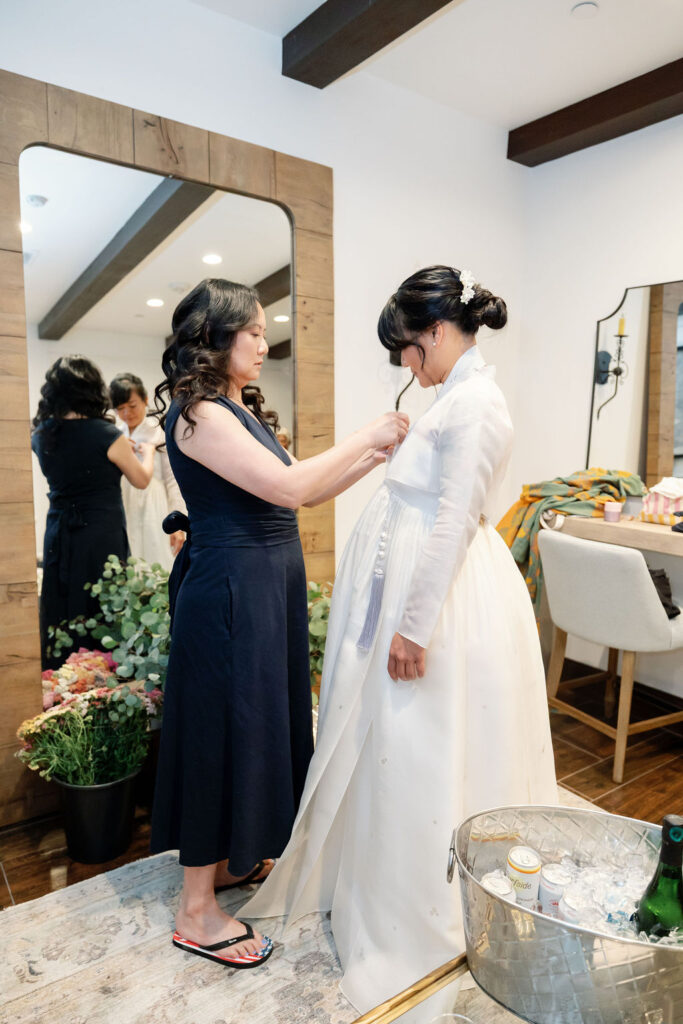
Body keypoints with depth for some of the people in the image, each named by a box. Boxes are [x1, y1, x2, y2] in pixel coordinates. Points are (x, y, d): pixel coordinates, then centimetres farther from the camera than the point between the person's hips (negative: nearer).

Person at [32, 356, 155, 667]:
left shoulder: (42, 434, 3)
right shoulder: (106, 435, -13)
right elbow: (141, 480, 2)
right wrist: (148, 452, 22)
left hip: (58, 536, 5)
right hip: (101, 536, -5)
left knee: (60, 616, 12)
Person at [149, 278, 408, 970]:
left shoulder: (238, 410, 13)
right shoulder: (200, 413, -16)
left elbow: (301, 492, 11)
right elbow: (289, 486, -24)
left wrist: (377, 454, 7)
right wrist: (364, 438, -13)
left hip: (267, 586, 10)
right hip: (230, 590, -10)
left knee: (259, 721, 20)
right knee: (223, 730, 2)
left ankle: (231, 858, 41)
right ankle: (196, 911, 23)